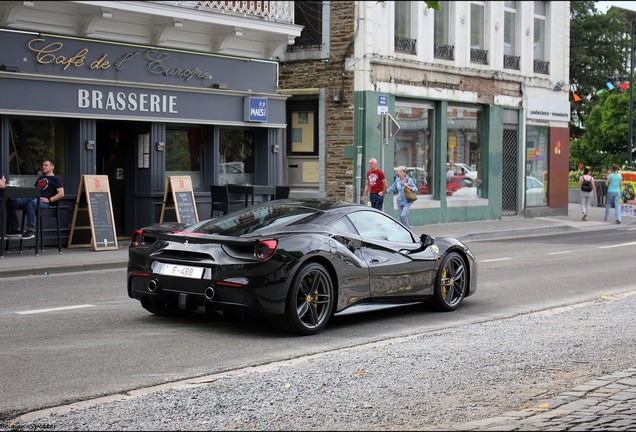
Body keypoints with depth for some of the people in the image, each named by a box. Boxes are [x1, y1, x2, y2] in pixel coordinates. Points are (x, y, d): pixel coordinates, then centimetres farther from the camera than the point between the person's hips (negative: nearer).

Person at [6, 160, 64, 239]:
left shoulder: (55, 179, 11)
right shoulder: (41, 178, 35)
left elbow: (61, 194, -3)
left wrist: (49, 200, -15)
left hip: (43, 201, -8)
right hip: (31, 198, 8)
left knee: (31, 203, -43)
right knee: (12, 202, -15)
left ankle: (30, 230, -40)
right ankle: (15, 229, -12)